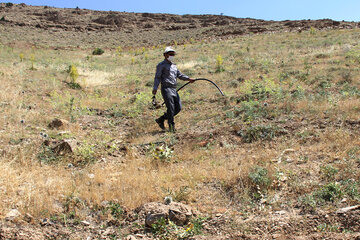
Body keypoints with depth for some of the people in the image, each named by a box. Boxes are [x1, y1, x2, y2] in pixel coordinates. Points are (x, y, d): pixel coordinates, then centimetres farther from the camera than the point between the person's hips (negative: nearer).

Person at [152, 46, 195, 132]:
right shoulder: (161, 65, 2)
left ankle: (161, 120, 14)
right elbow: (157, 77, -4)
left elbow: (180, 75, 19)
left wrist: (188, 79, 2)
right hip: (166, 88, -8)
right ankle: (171, 126, -3)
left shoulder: (174, 65, 24)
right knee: (171, 108, -12)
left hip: (174, 89, 8)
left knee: (178, 107, 4)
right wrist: (155, 88, -17)